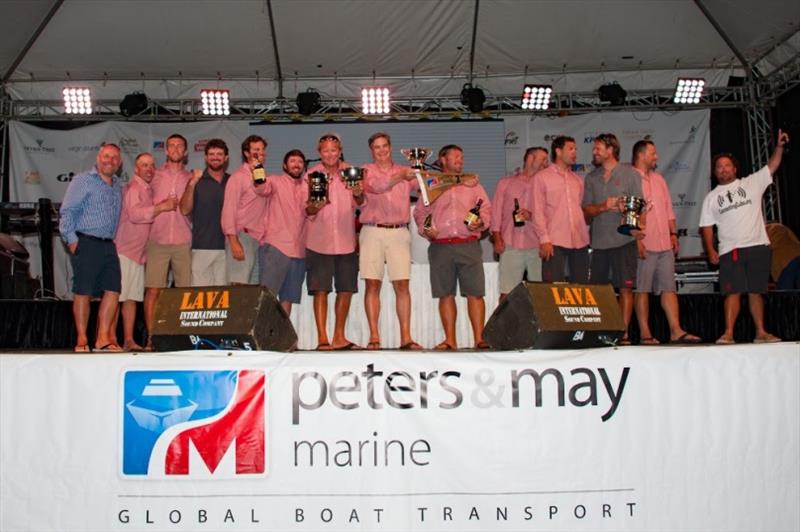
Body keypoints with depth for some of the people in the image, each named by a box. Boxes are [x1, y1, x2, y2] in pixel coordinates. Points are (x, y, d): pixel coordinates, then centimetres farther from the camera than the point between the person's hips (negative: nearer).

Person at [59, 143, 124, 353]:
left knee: (113, 290, -1)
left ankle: (103, 337, 5)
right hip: (86, 243, -6)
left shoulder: (118, 187, 18)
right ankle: (82, 339, 4)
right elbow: (67, 211, -5)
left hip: (108, 245, 6)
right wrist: (71, 240, -12)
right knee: (83, 292, -3)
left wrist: (116, 241, 11)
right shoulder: (83, 181, 0)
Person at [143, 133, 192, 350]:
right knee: (153, 290, -5)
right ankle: (151, 337, 0)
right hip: (157, 241, -1)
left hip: (183, 242, 1)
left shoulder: (190, 178, 14)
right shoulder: (154, 176, 12)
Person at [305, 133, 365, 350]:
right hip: (319, 241, -2)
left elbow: (359, 203, 1)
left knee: (346, 289, 7)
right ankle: (322, 338, 2)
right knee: (320, 290, -3)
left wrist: (358, 194, -21)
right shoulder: (312, 174, 2)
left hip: (346, 240, 3)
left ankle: (339, 337, 19)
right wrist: (315, 207, -22)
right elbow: (307, 210, 0)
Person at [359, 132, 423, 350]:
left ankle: (406, 337, -1)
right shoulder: (366, 171, 8)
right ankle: (374, 337, 1)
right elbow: (376, 186, -13)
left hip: (399, 233, 1)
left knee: (402, 285, -2)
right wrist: (401, 176, -27)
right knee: (372, 285, -2)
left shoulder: (405, 171, 14)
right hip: (373, 232, -1)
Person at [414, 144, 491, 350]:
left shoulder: (473, 184, 18)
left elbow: (486, 209, 13)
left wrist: (481, 222, -7)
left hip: (469, 245, 0)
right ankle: (450, 340, 7)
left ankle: (479, 338, -3)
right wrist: (424, 229, -3)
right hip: (440, 246, 0)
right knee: (445, 294, 1)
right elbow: (420, 212, 14)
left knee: (475, 293, -6)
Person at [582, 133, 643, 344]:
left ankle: (623, 333, 1)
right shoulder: (591, 178, 15)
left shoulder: (630, 174, 4)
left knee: (625, 288, -4)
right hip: (599, 242, 4)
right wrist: (603, 207, -10)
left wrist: (638, 228, -17)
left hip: (624, 240, -4)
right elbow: (586, 211, 10)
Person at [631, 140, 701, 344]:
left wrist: (673, 233, 13)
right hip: (643, 245, -7)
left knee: (669, 287, 4)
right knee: (642, 289, -3)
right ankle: (645, 333, 1)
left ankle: (676, 331, 4)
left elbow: (668, 209, 23)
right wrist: (636, 240, -16)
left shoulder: (658, 179, 21)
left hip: (665, 243, 7)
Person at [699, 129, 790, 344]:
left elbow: (772, 166, 7)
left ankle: (761, 332, 11)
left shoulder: (751, 183, 11)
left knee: (756, 291, 6)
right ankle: (728, 333, -13)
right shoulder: (711, 198, 11)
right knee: (733, 292, -9)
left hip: (758, 246, 1)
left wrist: (779, 146, -8)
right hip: (730, 251, -1)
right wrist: (710, 250, -3)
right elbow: (707, 226, 7)